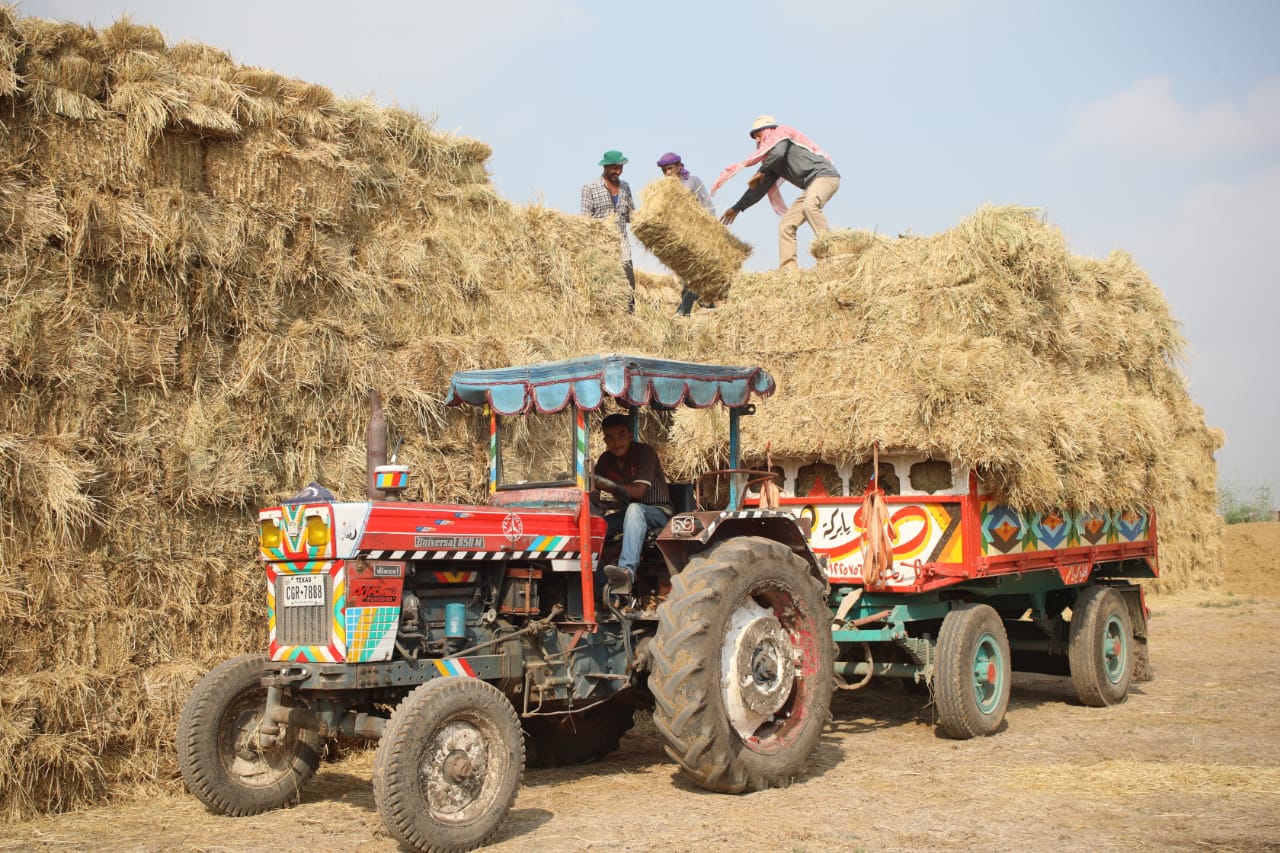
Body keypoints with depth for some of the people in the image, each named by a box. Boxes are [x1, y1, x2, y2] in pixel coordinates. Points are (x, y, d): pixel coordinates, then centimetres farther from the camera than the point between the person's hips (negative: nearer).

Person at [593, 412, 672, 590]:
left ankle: (627, 570, -58)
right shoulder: (605, 460, 3)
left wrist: (606, 484, -35)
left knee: (634, 509, -39)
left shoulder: (644, 452, -14)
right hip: (627, 512, 6)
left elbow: (638, 491, -25)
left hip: (658, 512, -6)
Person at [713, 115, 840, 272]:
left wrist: (761, 172, -5)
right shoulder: (773, 163, 24)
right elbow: (760, 187, 25)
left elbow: (778, 153, -18)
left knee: (810, 206, -36)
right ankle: (788, 270, -5)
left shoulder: (782, 133, 3)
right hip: (812, 185, 9)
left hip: (824, 174, -9)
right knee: (785, 225, 1)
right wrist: (737, 208, 25)